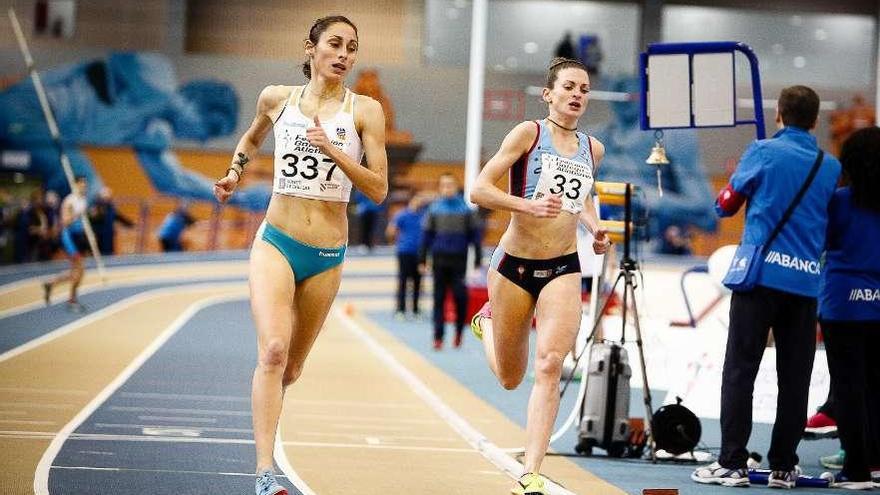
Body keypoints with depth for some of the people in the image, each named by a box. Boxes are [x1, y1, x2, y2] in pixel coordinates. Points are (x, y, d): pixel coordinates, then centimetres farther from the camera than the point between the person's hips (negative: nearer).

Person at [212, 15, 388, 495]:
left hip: (327, 256, 1)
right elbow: (251, 138, 27)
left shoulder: (364, 110, -2)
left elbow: (379, 190, -8)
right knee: (272, 350, -22)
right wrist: (234, 172, 10)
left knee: (290, 368, 12)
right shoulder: (276, 98, 4)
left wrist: (333, 150, -19)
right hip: (276, 243, -1)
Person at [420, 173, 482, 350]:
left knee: (460, 295, -9)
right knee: (439, 298, 2)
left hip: (459, 259, -1)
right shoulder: (434, 209, 5)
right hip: (439, 258, 1)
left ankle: (459, 331, 13)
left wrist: (478, 260, 2)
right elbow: (426, 235, 8)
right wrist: (422, 259, 4)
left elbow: (475, 234, 5)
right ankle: (438, 337, 6)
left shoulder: (466, 209, 2)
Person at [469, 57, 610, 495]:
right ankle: (487, 321, 49)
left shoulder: (592, 149, 7)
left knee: (549, 366, -19)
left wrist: (594, 228, 8)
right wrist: (530, 205, -27)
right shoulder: (529, 133, -8)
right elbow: (479, 190, -13)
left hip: (563, 269, 2)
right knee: (510, 378, 13)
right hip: (514, 265, -2)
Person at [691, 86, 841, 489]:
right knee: (795, 377, 7)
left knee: (739, 370, -1)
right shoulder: (830, 167, 9)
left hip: (762, 275, -3)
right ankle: (783, 467, 8)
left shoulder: (764, 152, -1)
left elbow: (726, 204, 7)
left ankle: (732, 464, -5)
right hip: (806, 280, 3)